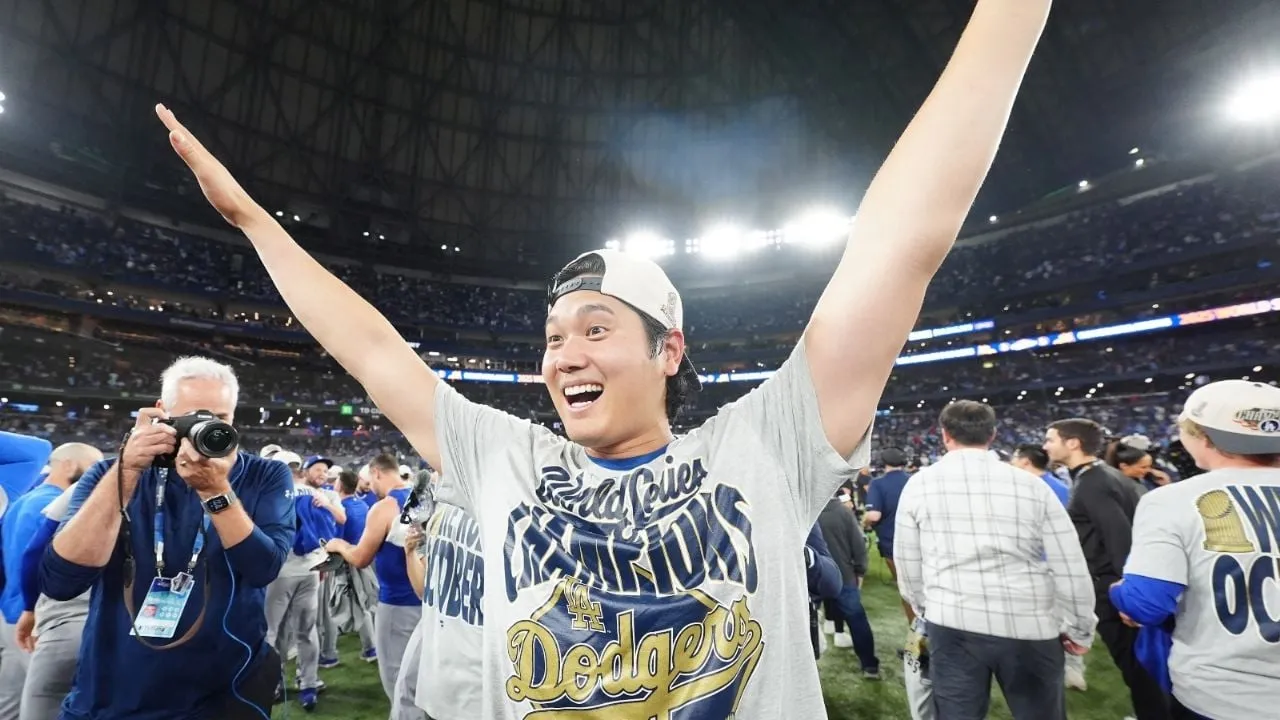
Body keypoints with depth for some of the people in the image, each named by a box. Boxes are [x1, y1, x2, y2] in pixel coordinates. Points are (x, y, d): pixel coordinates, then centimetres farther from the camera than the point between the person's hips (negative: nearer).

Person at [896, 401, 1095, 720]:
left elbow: (909, 566, 4)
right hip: (1029, 626, 1)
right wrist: (1079, 629, 16)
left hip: (952, 625, 0)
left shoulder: (919, 484, -3)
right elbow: (1070, 569, 1)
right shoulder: (1031, 485, -2)